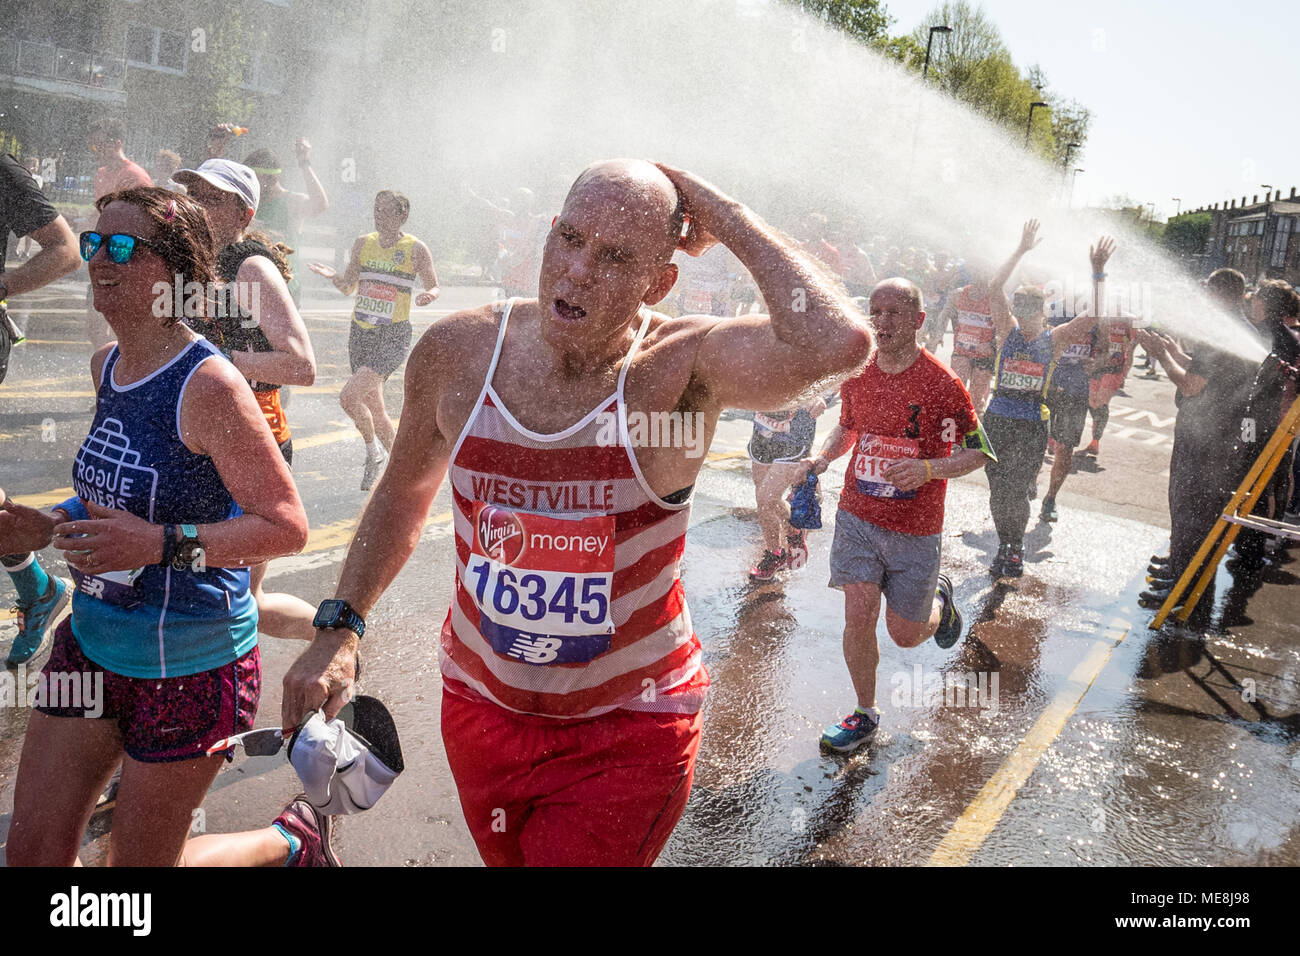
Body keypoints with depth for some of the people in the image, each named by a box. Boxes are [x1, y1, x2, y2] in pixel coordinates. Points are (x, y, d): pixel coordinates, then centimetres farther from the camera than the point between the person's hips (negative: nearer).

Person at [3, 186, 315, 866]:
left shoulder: (207, 384, -20)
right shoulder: (105, 366, 4)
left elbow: (288, 527, -22)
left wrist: (162, 544, -30)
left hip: (190, 665, -7)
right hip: (91, 642, 8)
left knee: (138, 863, 10)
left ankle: (293, 837, 33)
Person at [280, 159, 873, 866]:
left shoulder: (683, 367, -23)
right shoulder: (457, 350, -11)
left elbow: (839, 344, -43)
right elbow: (404, 493, 6)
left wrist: (726, 217, -30)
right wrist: (337, 628, 2)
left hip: (627, 731, -4)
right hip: (481, 706, 4)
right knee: (507, 858, 26)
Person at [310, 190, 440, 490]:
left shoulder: (416, 250, -7)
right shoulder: (363, 244, 6)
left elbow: (434, 286, 3)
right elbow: (348, 287, 12)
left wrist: (429, 295, -20)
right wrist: (332, 276, -9)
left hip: (394, 336, -6)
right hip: (361, 332, 6)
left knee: (349, 396, -20)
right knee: (374, 408, 11)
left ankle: (373, 452, 6)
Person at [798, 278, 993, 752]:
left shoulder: (942, 383, -13)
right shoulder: (856, 374, 0)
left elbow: (978, 452, -6)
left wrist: (927, 469, -23)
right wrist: (823, 456, -1)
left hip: (915, 527, -3)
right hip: (857, 515, 3)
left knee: (905, 634, 7)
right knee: (858, 617, -4)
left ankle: (939, 598, 43)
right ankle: (865, 713, 19)